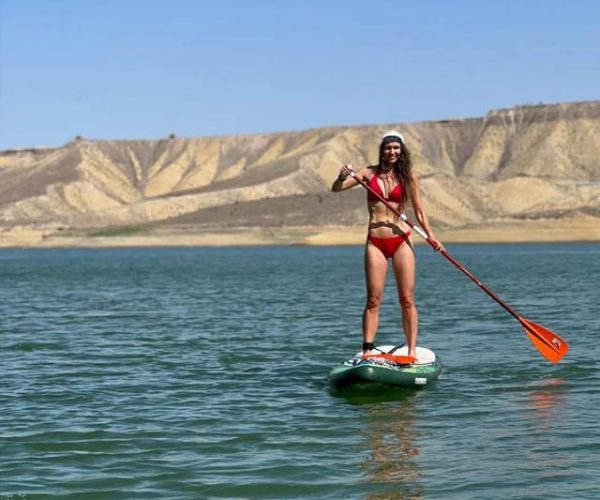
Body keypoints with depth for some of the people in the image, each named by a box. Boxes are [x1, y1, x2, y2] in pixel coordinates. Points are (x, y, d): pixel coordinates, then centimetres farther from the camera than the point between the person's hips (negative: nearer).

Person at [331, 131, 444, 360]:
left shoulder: (408, 177, 4)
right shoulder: (369, 173, 4)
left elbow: (419, 211, 9)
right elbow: (336, 188, 0)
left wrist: (430, 236, -3)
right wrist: (342, 176, -22)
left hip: (401, 241, 0)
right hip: (376, 242, 0)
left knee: (407, 299, 0)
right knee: (374, 299, -2)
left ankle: (412, 351, 4)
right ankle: (367, 350, -1)